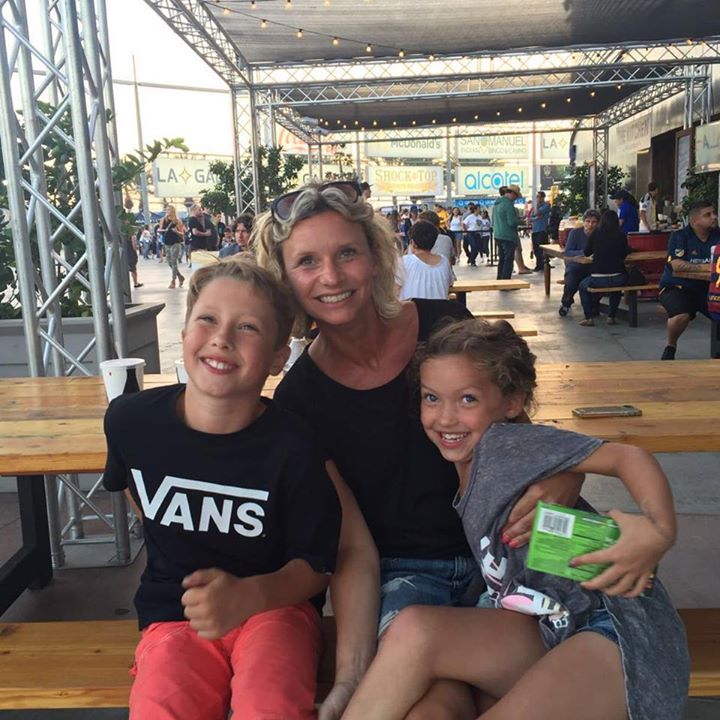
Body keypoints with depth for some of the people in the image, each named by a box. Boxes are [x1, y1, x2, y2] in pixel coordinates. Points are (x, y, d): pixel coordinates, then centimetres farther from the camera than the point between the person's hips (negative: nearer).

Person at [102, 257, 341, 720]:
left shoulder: (292, 446, -16)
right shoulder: (131, 419, -8)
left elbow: (315, 565, -9)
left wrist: (246, 595, -27)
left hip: (275, 604, -2)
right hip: (174, 614, 2)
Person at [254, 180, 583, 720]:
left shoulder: (445, 326, -7)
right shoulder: (299, 398, -7)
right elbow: (353, 551, -7)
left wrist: (564, 480, -19)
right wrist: (351, 675, -20)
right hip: (401, 573, -1)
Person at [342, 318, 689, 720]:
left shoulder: (505, 443, -11)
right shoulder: (465, 472, 12)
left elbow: (627, 457, -16)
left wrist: (660, 531, -33)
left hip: (617, 631, -7)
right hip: (545, 630, 7)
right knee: (415, 630, -20)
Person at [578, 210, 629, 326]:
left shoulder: (595, 234, 0)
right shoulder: (622, 236, 3)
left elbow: (587, 253, 14)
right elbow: (624, 255, 17)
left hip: (598, 279, -2)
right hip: (619, 279, 2)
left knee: (583, 286, 28)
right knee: (616, 287, 37)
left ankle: (590, 318, 19)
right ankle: (611, 316, 31)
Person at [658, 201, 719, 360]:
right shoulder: (680, 236, -8)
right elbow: (676, 265, -22)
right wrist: (704, 267, -29)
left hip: (706, 288, 5)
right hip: (676, 286, -4)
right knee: (682, 315, -33)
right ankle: (670, 347, -2)